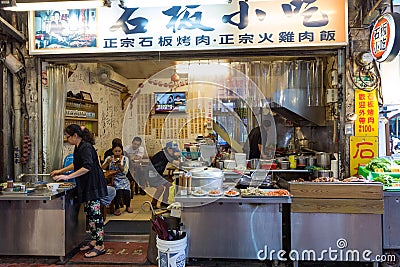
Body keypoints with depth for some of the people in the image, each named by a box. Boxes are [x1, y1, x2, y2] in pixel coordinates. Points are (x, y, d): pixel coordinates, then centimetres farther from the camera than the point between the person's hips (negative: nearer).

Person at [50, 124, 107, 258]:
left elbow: (87, 167, -27)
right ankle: (94, 240, 27)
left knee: (95, 213, -6)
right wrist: (60, 171, 32)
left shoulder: (86, 147, -17)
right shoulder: (79, 147, 15)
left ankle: (100, 246, 2)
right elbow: (76, 164, 30)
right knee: (89, 212, 15)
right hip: (87, 185, 10)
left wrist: (68, 176, -25)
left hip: (93, 185, -10)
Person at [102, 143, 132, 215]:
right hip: (113, 179, -1)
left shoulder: (125, 159, 5)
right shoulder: (109, 158, 5)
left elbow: (125, 172, -4)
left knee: (126, 190, -25)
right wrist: (107, 162, -24)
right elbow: (102, 168, -7)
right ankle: (117, 208, -7)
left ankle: (128, 206, 4)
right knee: (118, 190, -30)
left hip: (123, 179, 1)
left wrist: (119, 164, -19)